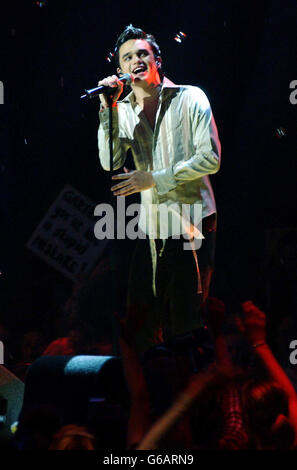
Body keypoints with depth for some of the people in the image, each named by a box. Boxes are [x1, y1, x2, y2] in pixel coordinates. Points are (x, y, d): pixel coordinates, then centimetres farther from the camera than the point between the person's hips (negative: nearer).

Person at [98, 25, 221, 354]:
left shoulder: (190, 99, -3)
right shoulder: (124, 111, 8)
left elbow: (211, 158, -10)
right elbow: (111, 163, -4)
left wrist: (154, 179, -12)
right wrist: (108, 109, -10)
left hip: (192, 224, -4)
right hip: (150, 227, 4)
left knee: (185, 320, -1)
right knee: (143, 312, 7)